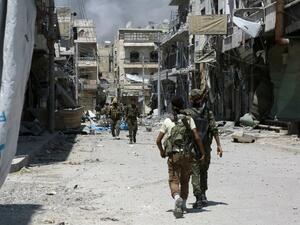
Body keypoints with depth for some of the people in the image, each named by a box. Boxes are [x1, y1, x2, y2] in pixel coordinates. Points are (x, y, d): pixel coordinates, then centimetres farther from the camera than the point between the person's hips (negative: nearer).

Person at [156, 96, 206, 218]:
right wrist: (203, 152, 0)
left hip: (173, 155, -1)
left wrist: (162, 151, 21)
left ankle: (177, 198, -29)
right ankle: (183, 205, 24)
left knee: (174, 181, -1)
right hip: (186, 154, 1)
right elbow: (197, 137, -8)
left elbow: (158, 140, 3)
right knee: (185, 181, 18)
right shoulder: (189, 119, 1)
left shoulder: (167, 121, 2)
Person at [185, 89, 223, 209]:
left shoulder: (188, 113, -7)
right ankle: (203, 196, 20)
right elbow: (214, 129, -3)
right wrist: (218, 145, 1)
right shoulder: (208, 112, 2)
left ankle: (199, 199, -9)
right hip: (206, 148, 3)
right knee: (204, 172, 19)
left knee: (195, 173, -1)